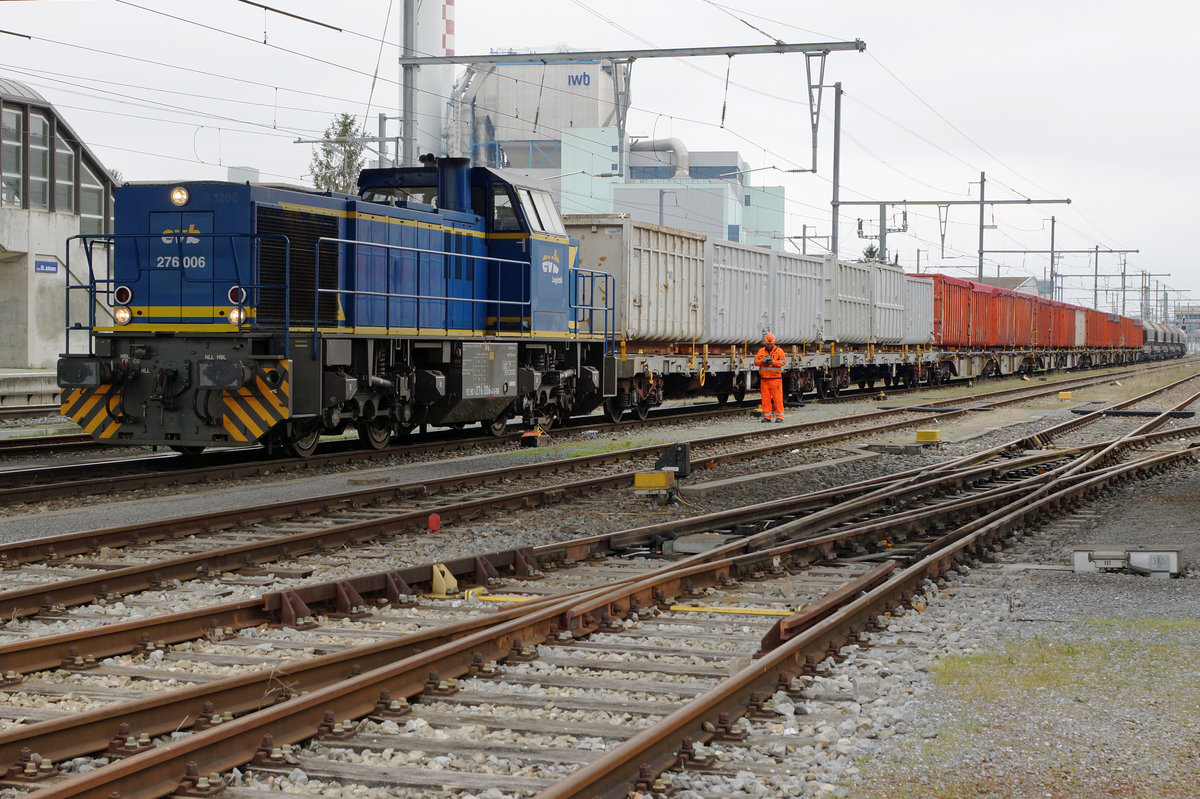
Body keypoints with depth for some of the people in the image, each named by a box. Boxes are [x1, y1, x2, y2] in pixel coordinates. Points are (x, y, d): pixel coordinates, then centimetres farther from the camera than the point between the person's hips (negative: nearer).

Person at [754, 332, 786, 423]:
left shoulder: (779, 351, 3)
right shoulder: (761, 351, 12)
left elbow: (782, 362, -5)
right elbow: (755, 361, 7)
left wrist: (774, 362, -23)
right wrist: (761, 361, -14)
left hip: (775, 378, -3)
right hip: (764, 379, 3)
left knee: (777, 397, -5)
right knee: (765, 398, 3)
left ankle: (779, 416, 0)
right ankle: (767, 417, 8)